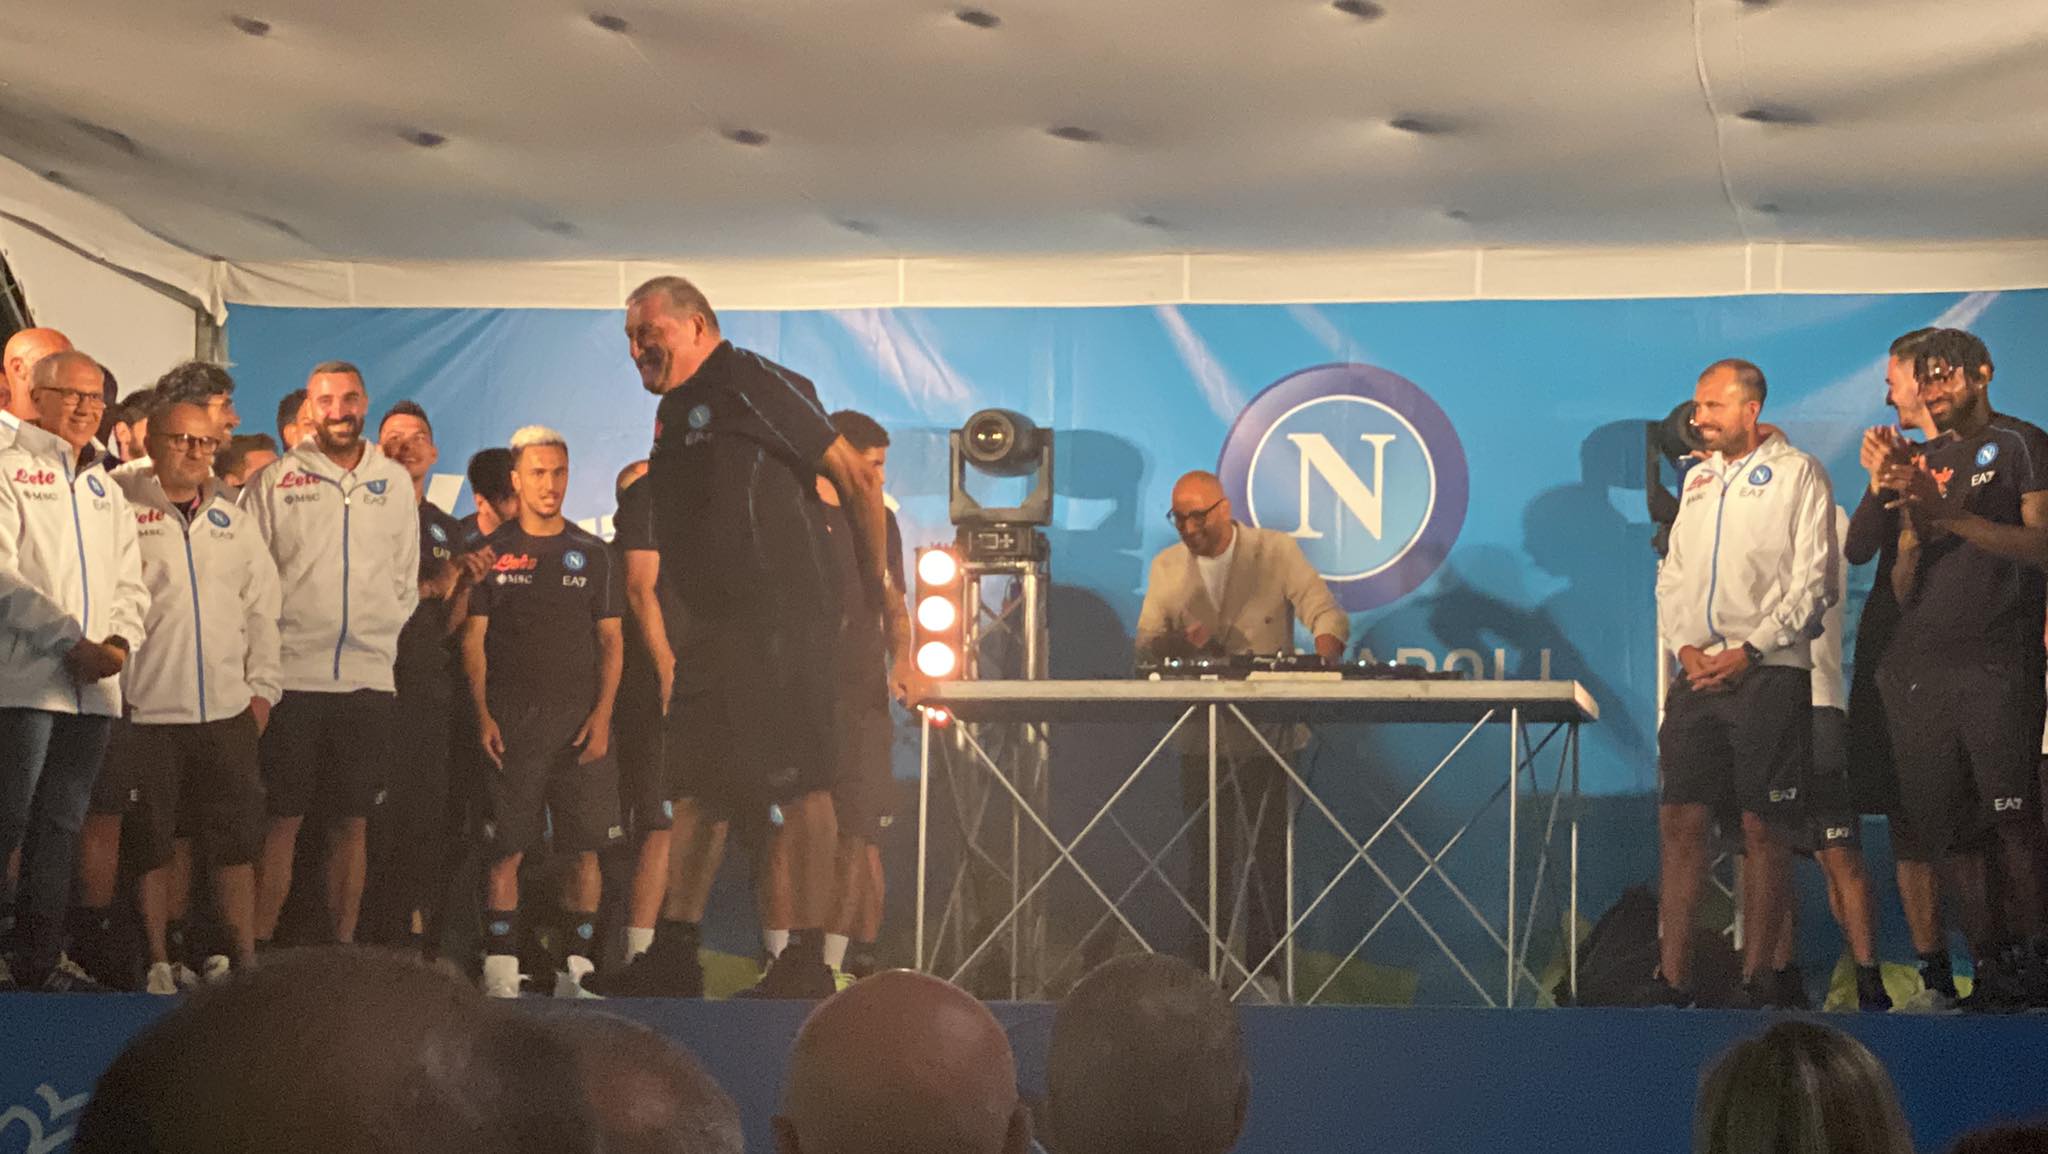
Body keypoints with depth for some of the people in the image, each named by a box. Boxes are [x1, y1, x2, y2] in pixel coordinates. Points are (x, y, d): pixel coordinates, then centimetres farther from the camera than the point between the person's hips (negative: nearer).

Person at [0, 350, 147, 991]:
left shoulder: (105, 486, 21)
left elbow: (131, 582, 18)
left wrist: (120, 640, -2)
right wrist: (73, 643, -15)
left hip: (94, 687, 6)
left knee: (62, 825, 8)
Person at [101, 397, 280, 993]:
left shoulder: (232, 519, 17)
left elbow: (262, 607, 18)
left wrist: (262, 687, 11)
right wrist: (111, 679, -7)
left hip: (227, 709, 4)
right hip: (146, 709, -4)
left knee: (237, 843, 2)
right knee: (158, 847, 1)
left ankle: (244, 960, 8)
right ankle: (160, 962, 11)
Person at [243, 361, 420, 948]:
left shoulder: (394, 481, 12)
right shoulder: (275, 481, 3)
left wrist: (380, 636, 7)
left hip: (368, 677, 3)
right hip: (292, 675, -3)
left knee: (353, 821, 7)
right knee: (283, 818, -4)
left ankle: (342, 946, 13)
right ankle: (258, 946, 0)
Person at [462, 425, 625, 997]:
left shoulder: (591, 553, 12)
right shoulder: (491, 551, 7)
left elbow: (612, 640, 10)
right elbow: (473, 639, 5)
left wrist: (602, 714, -2)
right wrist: (483, 714, -6)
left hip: (581, 719, 2)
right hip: (511, 721, -2)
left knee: (586, 848, -1)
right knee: (506, 850, -4)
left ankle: (576, 968, 6)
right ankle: (500, 972, -1)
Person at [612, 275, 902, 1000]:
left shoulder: (749, 384, -8)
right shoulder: (673, 413, 19)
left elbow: (857, 478, -9)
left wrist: (878, 588, -3)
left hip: (782, 617, -9)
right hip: (712, 626, 10)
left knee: (798, 783, -7)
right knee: (696, 787, 9)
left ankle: (808, 963, -5)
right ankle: (672, 959, 13)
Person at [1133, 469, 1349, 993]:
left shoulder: (1277, 551, 0)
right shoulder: (1166, 567, 9)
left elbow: (1328, 614, -8)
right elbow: (1145, 646, 5)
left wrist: (1322, 660, -29)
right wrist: (1180, 640, -18)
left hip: (1269, 734, -2)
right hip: (1202, 738, 2)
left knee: (1268, 854, 1)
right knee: (1206, 856, 3)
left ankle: (1263, 968, 9)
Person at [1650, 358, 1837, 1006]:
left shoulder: (1797, 473, 1)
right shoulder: (1698, 479, 19)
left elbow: (1813, 579, -6)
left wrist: (1748, 650, -12)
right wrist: (1684, 646, 1)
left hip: (1769, 674, -5)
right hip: (1698, 675, 5)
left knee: (1765, 830, -4)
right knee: (1680, 820, -1)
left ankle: (1756, 981, 2)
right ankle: (1671, 982, 1)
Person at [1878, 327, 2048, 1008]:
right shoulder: (1927, 464, 22)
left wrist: (1949, 516, -13)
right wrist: (1914, 523, -1)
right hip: (1921, 664, 6)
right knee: (1947, 829, 0)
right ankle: (1991, 971, 3)